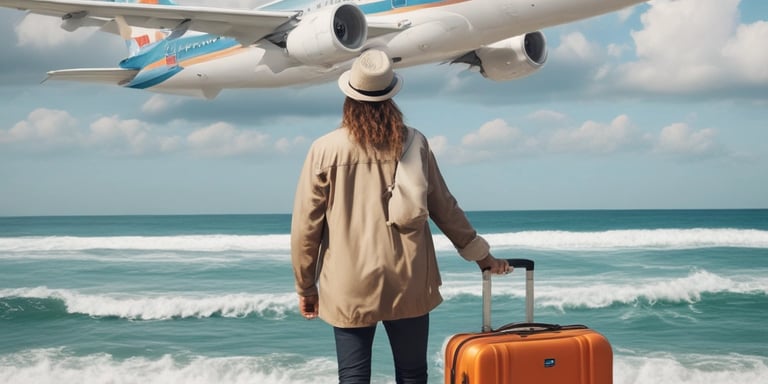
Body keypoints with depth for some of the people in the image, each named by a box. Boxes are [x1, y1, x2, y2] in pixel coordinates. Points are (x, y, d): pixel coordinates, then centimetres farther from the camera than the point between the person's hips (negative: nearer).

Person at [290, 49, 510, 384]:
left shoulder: (326, 149, -6)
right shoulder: (414, 143, -1)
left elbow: (305, 225, -3)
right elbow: (445, 208, 6)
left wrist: (305, 286, 8)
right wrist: (481, 255, 18)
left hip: (350, 286, -2)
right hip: (408, 282, 2)